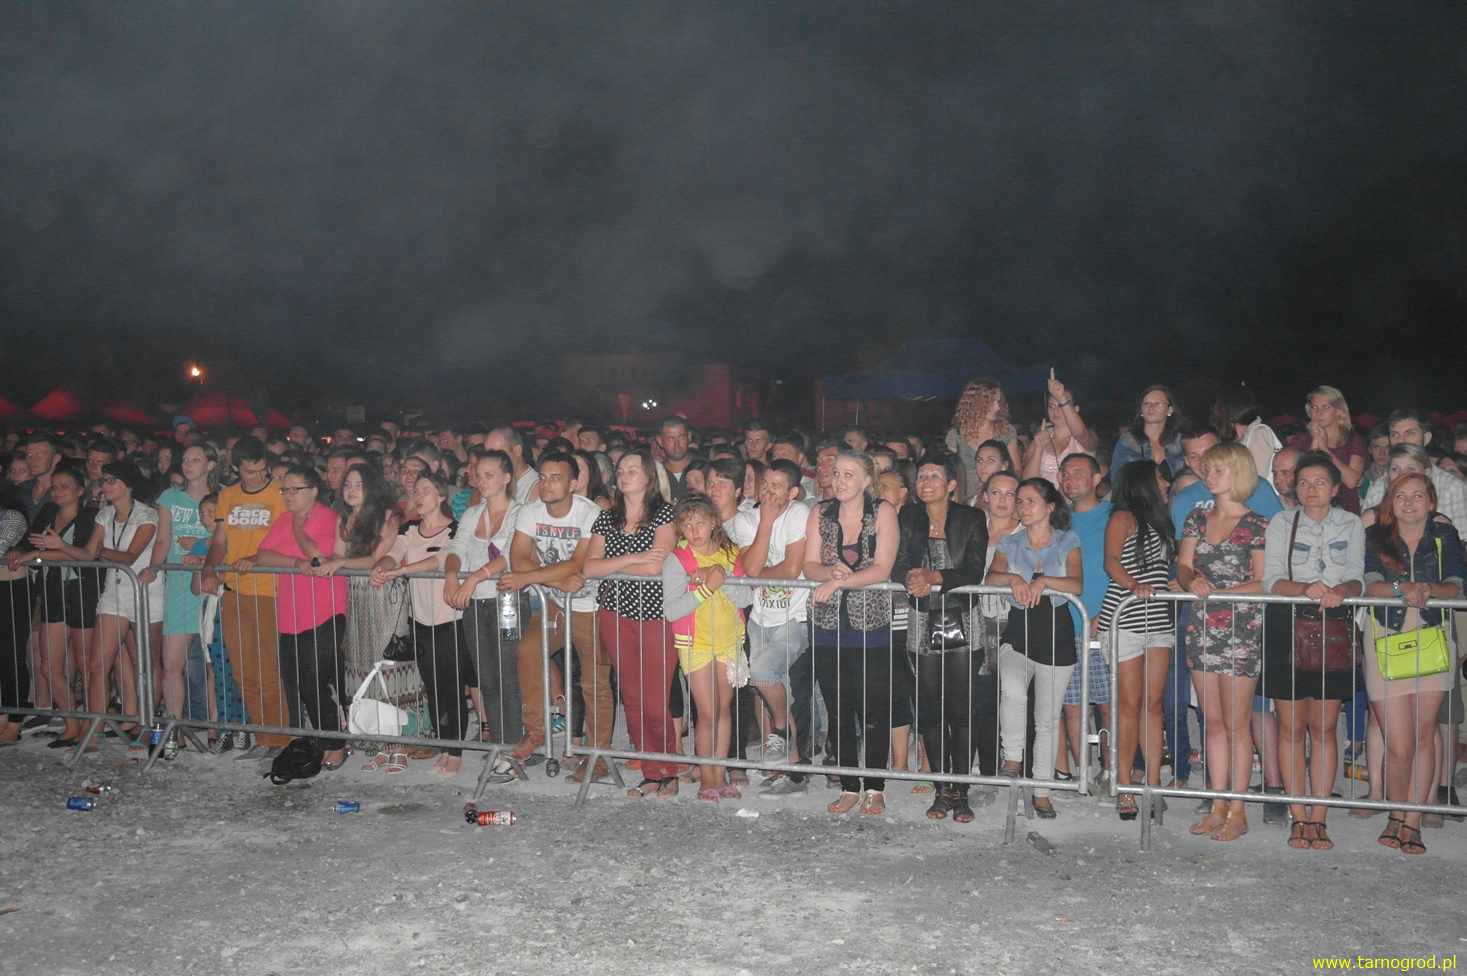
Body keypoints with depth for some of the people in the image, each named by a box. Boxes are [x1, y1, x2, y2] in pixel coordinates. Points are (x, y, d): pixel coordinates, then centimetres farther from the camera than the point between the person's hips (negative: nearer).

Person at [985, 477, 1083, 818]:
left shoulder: (1068, 542, 5)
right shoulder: (1010, 544, 11)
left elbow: (1077, 585, -10)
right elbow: (991, 577, -6)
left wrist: (1044, 581, -27)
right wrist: (1013, 578, -26)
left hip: (1057, 631, 0)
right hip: (1018, 631, 0)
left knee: (1048, 719, 5)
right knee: (1013, 691, -30)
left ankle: (1042, 792, 16)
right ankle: (1013, 759, -10)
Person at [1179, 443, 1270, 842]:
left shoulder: (1257, 525, -4)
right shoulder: (1197, 518, 12)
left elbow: (1263, 582, -9)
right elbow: (1183, 566, 8)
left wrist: (1220, 592, -19)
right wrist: (1193, 580, -14)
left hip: (1241, 632, -5)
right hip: (1202, 630, 5)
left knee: (1235, 723, -1)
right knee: (1213, 722, 10)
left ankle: (1237, 812, 7)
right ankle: (1218, 806, 17)